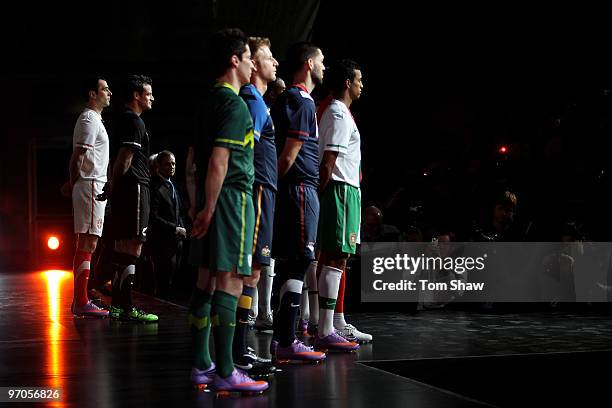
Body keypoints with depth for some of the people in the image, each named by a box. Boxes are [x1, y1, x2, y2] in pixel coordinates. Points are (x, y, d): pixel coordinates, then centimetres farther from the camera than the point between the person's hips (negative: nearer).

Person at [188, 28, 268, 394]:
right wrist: (209, 208, -17)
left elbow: (196, 158, 21)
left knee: (208, 279, 10)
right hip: (233, 195, -10)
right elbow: (219, 161, -18)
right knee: (230, 281, -10)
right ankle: (225, 373, -11)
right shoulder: (235, 103, -11)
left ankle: (202, 366, 14)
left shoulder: (210, 100, 17)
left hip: (215, 199, 10)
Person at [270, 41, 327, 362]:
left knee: (297, 261, 12)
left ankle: (282, 337, 15)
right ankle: (286, 343, -11)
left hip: (300, 187, 10)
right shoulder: (302, 100, -11)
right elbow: (290, 154, -16)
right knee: (301, 260, -10)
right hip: (301, 186, -10)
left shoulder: (288, 99, 20)